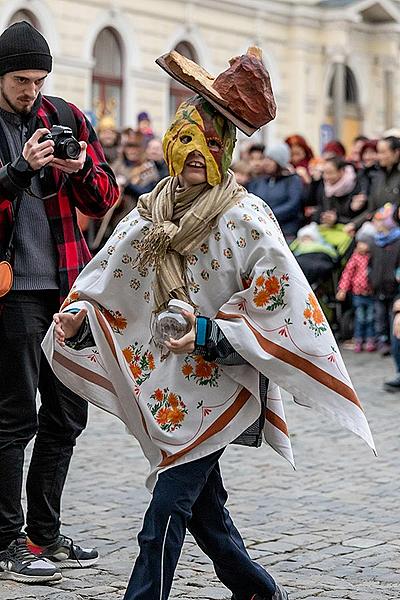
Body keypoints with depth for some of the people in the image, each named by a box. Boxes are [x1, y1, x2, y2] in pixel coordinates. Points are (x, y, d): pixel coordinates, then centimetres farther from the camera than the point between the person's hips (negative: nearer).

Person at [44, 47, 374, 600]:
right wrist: (78, 314, -8)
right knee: (204, 503, 15)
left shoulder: (247, 218, -11)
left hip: (219, 382, -6)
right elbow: (108, 274, 10)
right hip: (165, 379, 7)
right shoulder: (152, 211, 7)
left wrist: (209, 334, -21)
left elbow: (280, 297, -14)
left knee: (167, 507, -10)